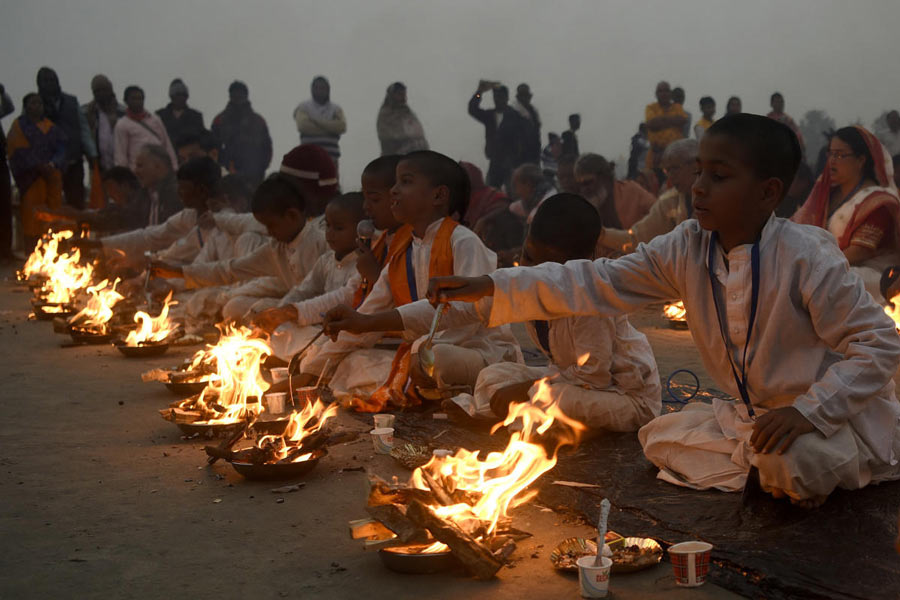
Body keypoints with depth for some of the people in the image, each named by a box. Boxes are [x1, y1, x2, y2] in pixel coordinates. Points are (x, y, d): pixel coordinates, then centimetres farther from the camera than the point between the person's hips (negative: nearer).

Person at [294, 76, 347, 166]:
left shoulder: (336, 109, 15)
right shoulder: (303, 107, 9)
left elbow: (342, 127, -5)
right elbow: (302, 126, -10)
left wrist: (317, 121, -7)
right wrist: (330, 128, -6)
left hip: (330, 158, 2)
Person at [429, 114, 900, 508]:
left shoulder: (806, 256, -24)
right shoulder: (687, 248, -7)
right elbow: (599, 285, -10)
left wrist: (809, 410, -32)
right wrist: (491, 287, -19)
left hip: (834, 415, -6)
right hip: (749, 414, 7)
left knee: (792, 460, -34)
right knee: (662, 437, 1)